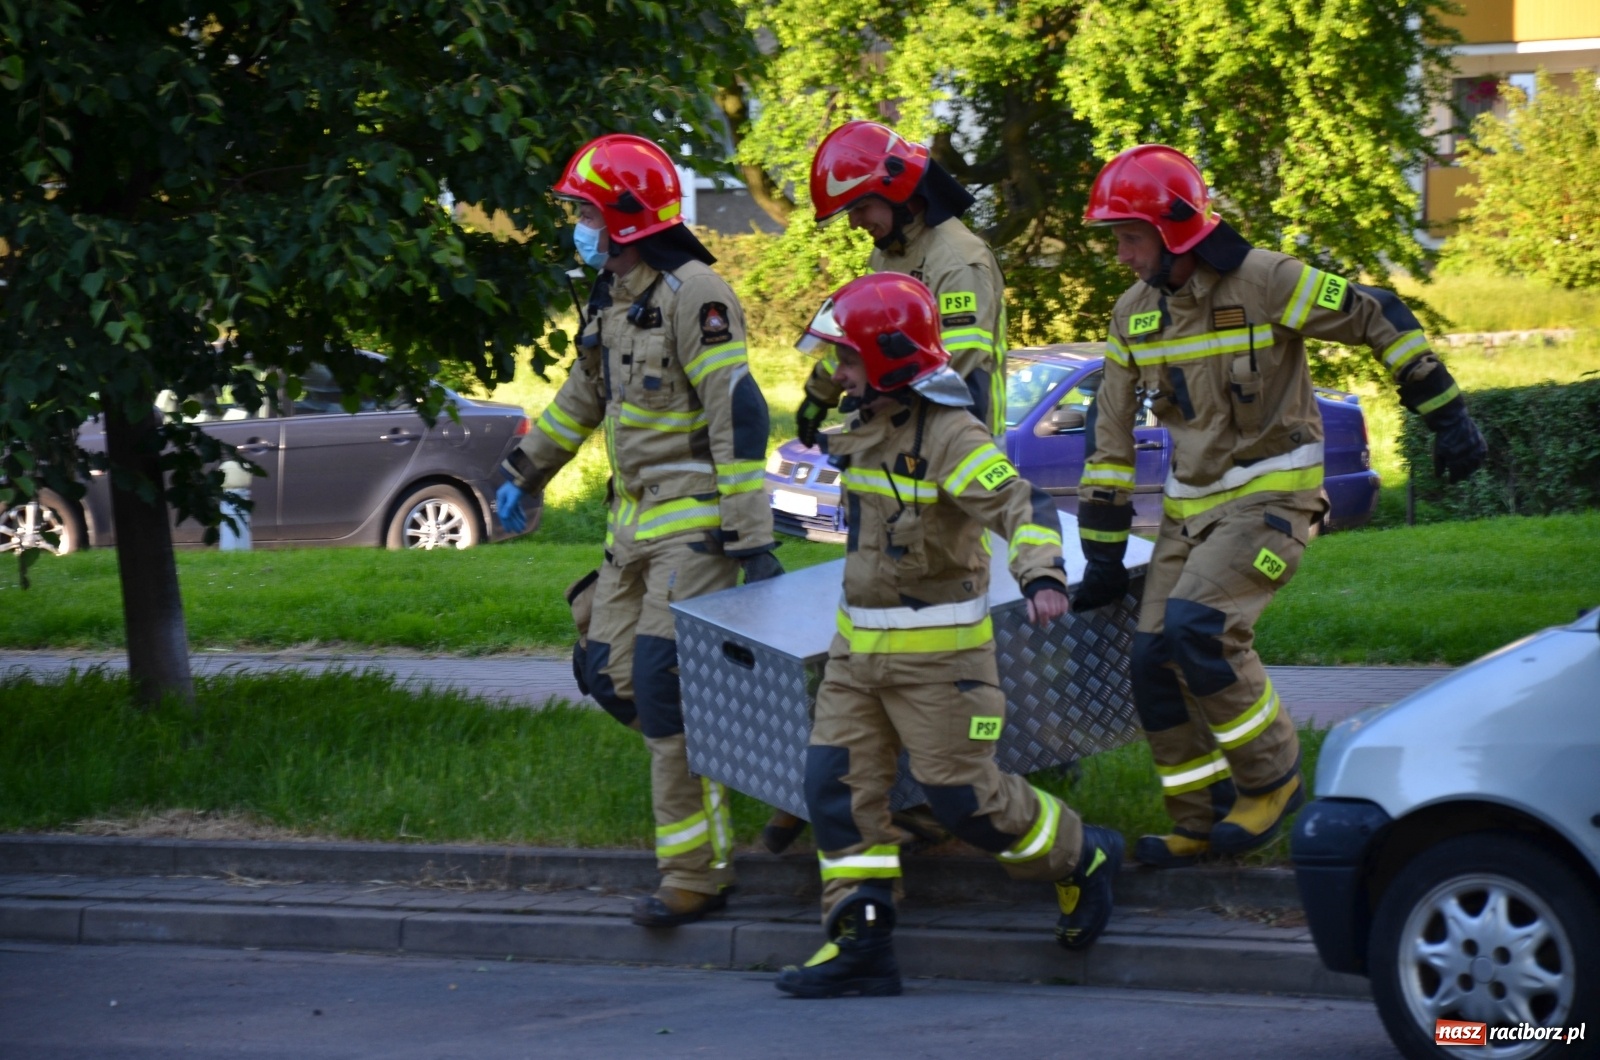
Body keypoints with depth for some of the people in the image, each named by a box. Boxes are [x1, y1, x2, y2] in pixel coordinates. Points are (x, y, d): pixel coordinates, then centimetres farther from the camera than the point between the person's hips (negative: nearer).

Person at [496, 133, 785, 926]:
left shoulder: (691, 294, -15)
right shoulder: (611, 298, 14)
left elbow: (739, 416, -19)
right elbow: (582, 397, 29)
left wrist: (753, 538, -22)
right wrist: (524, 474, 34)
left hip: (694, 520, -9)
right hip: (636, 518, 9)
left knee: (665, 688, -13)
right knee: (612, 675, 4)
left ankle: (695, 874, -10)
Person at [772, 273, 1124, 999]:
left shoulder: (951, 436, -18)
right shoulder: (869, 429, 11)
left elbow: (1020, 505, -29)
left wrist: (1043, 577, -48)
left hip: (936, 651, -8)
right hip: (859, 646, 8)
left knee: (964, 794, -4)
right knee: (838, 787, 0)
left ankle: (1081, 861, 21)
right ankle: (860, 945, 3)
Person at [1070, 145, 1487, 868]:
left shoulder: (1264, 282, -16)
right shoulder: (1135, 312, 5)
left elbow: (1382, 320, -8)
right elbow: (1112, 433, 11)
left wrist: (1446, 417, -7)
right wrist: (1103, 554, 12)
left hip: (1271, 497, -7)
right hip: (1192, 505, 7)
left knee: (1198, 629, -24)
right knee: (1154, 658, 0)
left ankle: (1273, 779, -6)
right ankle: (1200, 823, 13)